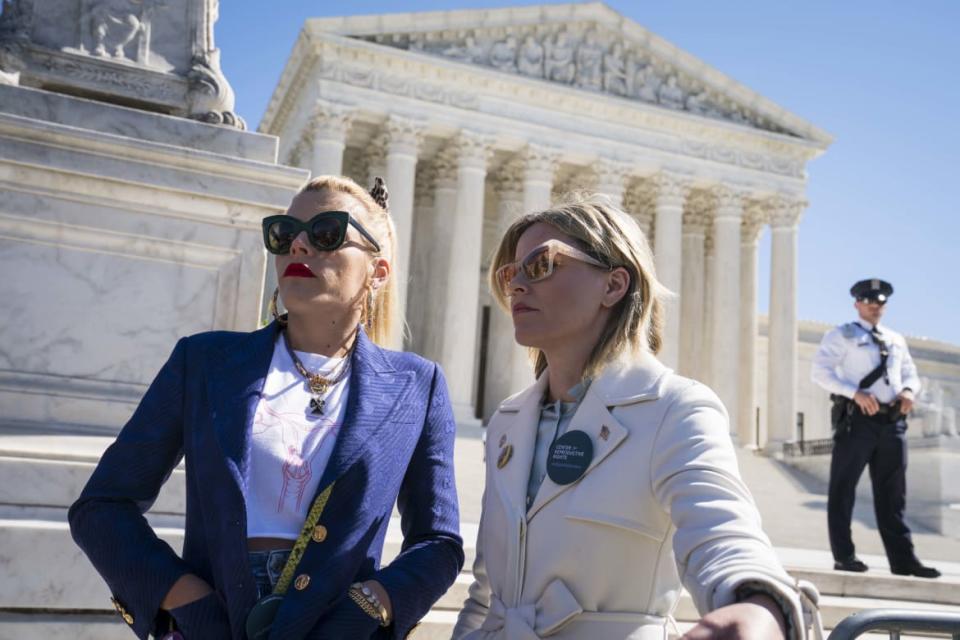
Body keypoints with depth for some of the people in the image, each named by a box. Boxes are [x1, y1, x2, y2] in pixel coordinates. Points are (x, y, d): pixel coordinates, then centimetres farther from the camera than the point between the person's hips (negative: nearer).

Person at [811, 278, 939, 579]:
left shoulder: (896, 340, 21)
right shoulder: (842, 335, 3)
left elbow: (910, 373, 24)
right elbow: (820, 370, -7)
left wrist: (909, 390, -1)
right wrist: (856, 393, -19)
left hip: (892, 420, 6)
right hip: (857, 418, -5)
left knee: (892, 493, 7)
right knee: (843, 489, -2)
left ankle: (903, 559, 11)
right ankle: (844, 555, 4)